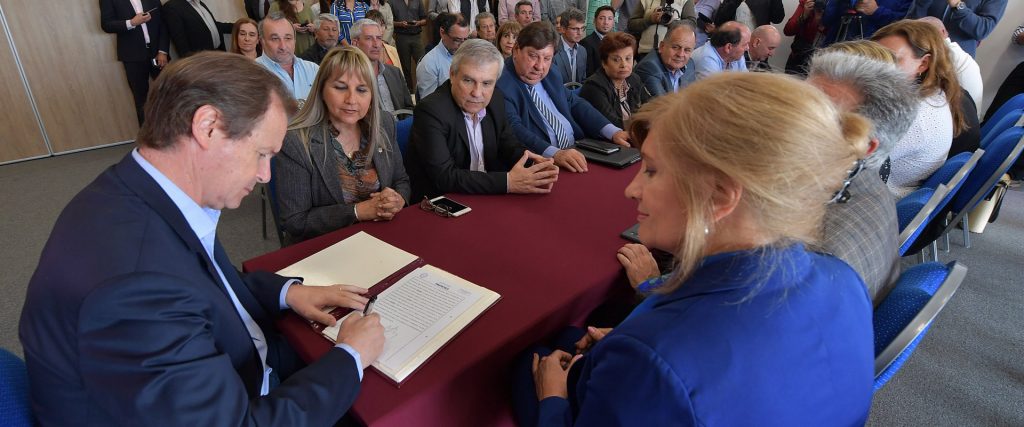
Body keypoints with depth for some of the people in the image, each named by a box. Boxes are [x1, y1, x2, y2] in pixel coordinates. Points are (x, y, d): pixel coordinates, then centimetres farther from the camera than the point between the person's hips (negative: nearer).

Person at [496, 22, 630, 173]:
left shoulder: (550, 76, 14)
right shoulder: (500, 83, -11)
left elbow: (575, 104, 17)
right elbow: (515, 129, -23)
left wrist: (614, 132, 3)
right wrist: (555, 153, -36)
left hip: (577, 151, 7)